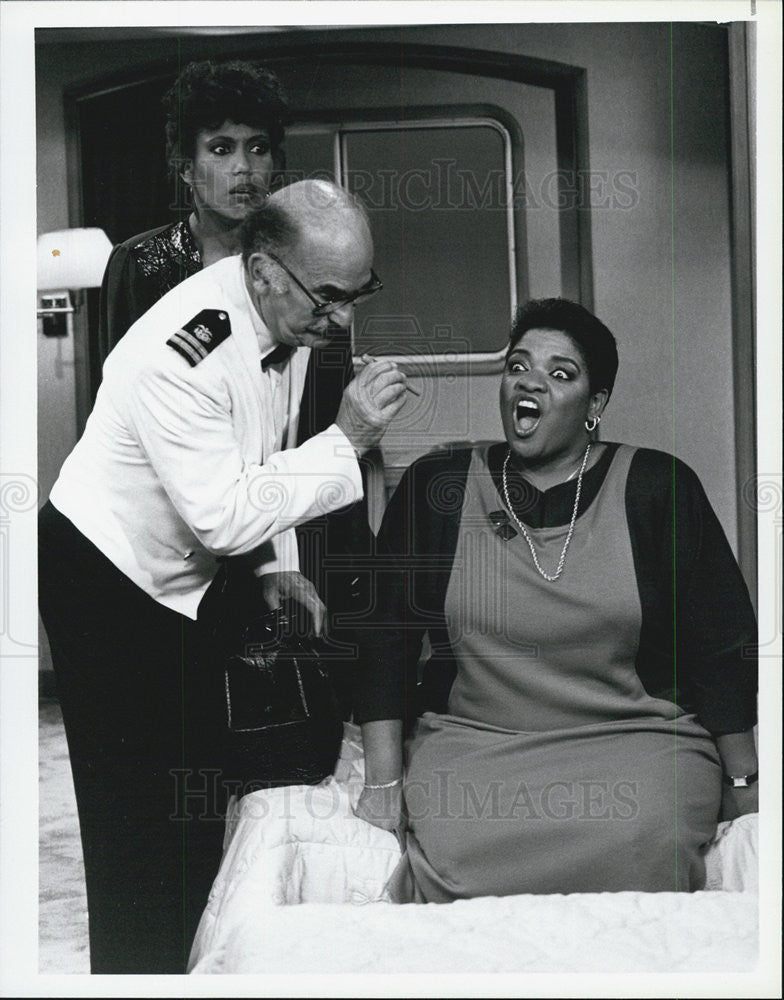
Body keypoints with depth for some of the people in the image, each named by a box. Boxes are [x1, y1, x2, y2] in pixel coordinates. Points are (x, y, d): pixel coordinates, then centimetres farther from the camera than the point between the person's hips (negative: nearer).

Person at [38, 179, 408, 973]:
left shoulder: (290, 316, -5)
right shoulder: (182, 353, -32)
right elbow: (225, 516, -32)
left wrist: (278, 565, 2)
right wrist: (347, 438, -31)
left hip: (186, 580, 8)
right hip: (105, 580, -8)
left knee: (204, 791, 16)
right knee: (137, 818, -3)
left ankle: (196, 960, 32)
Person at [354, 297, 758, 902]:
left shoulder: (656, 488, 4)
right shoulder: (436, 488, 6)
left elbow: (719, 645, 6)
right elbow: (386, 636, 6)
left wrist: (742, 783, 5)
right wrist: (383, 780, 0)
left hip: (636, 739, 0)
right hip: (471, 739, 1)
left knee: (639, 845, -30)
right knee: (455, 851, -29)